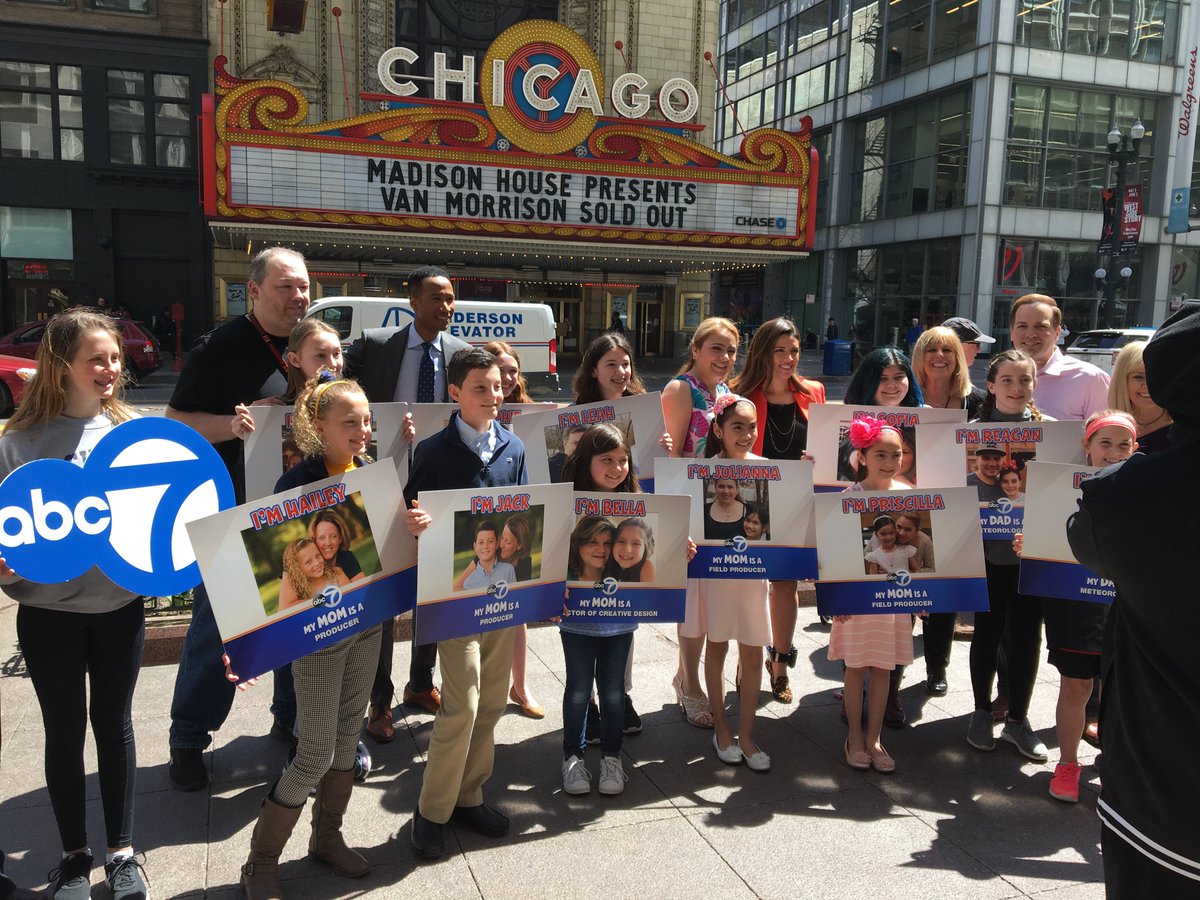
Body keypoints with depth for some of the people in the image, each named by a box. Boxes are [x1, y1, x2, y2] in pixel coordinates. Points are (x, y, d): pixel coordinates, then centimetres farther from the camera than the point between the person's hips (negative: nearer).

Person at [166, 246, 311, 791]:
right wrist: (238, 424, -24)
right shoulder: (222, 348, -8)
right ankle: (188, 740, 24)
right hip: (235, 515, -5)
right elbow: (177, 422, -9)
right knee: (216, 629, 5)